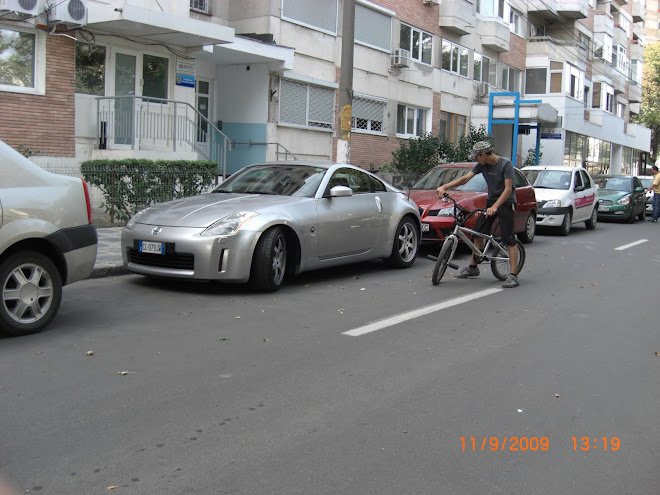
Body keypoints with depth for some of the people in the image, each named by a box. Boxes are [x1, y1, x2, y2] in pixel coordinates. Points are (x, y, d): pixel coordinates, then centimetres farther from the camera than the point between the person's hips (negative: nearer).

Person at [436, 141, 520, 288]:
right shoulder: (482, 165, 0)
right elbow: (465, 178, -1)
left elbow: (508, 189, -22)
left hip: (506, 202, -6)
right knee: (478, 233, 5)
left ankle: (513, 275, -10)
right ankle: (473, 267, 19)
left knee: (509, 240, -11)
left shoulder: (506, 163, -18)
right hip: (491, 201, 7)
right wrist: (444, 187, -12)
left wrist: (495, 207, -32)